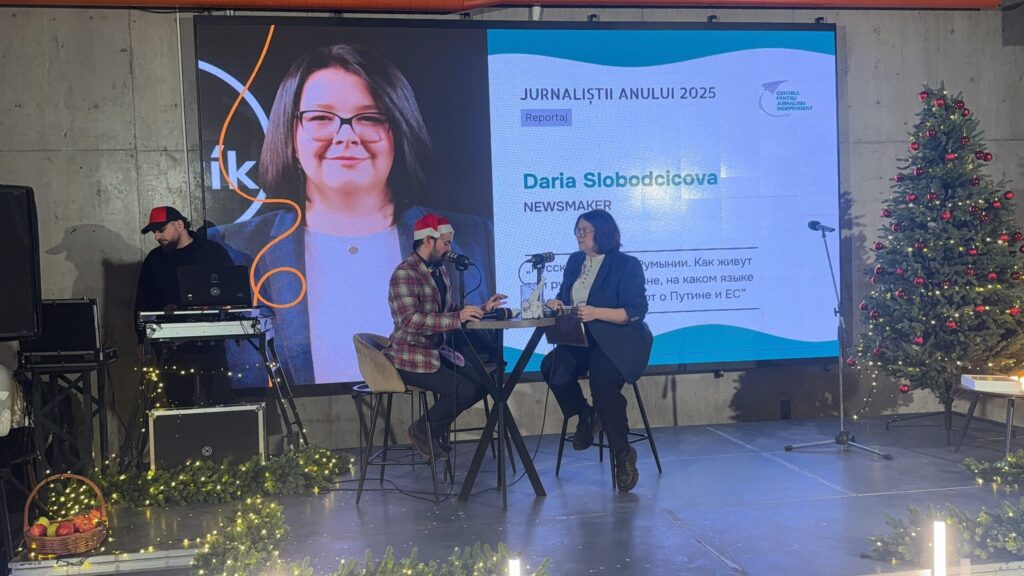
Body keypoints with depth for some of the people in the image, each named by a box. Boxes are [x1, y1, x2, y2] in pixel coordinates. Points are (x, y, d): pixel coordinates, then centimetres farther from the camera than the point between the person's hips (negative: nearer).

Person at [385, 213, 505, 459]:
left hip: (437, 351, 9)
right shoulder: (404, 274, -18)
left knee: (483, 382, -3)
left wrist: (483, 308, 3)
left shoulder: (440, 271, 11)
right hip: (411, 358, -9)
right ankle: (421, 431, 4)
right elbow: (410, 320, -30)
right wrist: (457, 318, -36)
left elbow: (449, 313, 16)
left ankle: (435, 428, 14)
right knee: (465, 390, -20)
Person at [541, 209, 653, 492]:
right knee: (552, 366, -24)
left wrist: (596, 313, -24)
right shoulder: (575, 261, 14)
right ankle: (585, 415, 3)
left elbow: (636, 311, -13)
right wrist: (557, 302, -3)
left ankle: (623, 454, -12)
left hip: (618, 341, -6)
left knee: (603, 382, -32)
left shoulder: (627, 265, -6)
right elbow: (566, 296, 22)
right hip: (581, 340, 6)